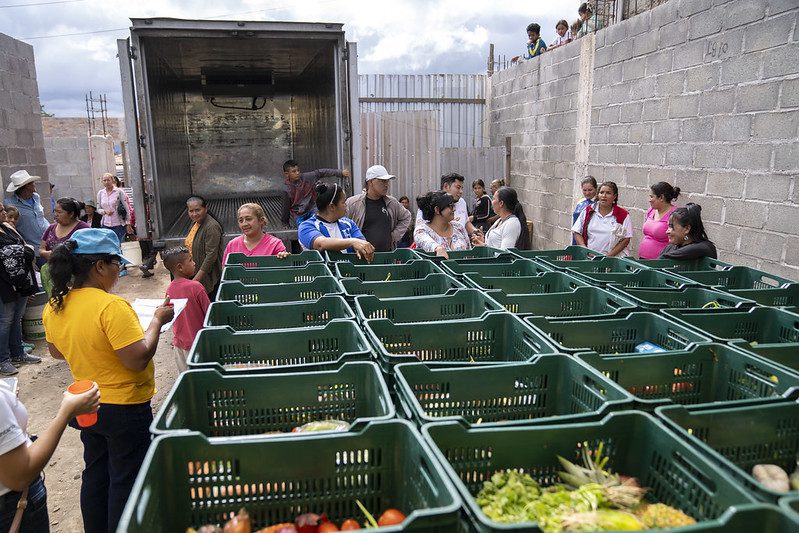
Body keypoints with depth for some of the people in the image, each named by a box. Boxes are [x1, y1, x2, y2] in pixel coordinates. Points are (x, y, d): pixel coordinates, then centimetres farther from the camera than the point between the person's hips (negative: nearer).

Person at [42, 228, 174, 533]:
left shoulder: (54, 307, -4)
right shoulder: (111, 306, -28)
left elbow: (56, 351, 12)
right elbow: (137, 360, -28)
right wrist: (157, 320, -17)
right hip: (125, 408, -8)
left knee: (95, 474, 25)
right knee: (125, 481, 10)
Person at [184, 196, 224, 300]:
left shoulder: (212, 227, -19)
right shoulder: (195, 223, 10)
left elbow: (211, 255, -23)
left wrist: (197, 278, -22)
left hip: (209, 276, -9)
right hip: (194, 274, 9)